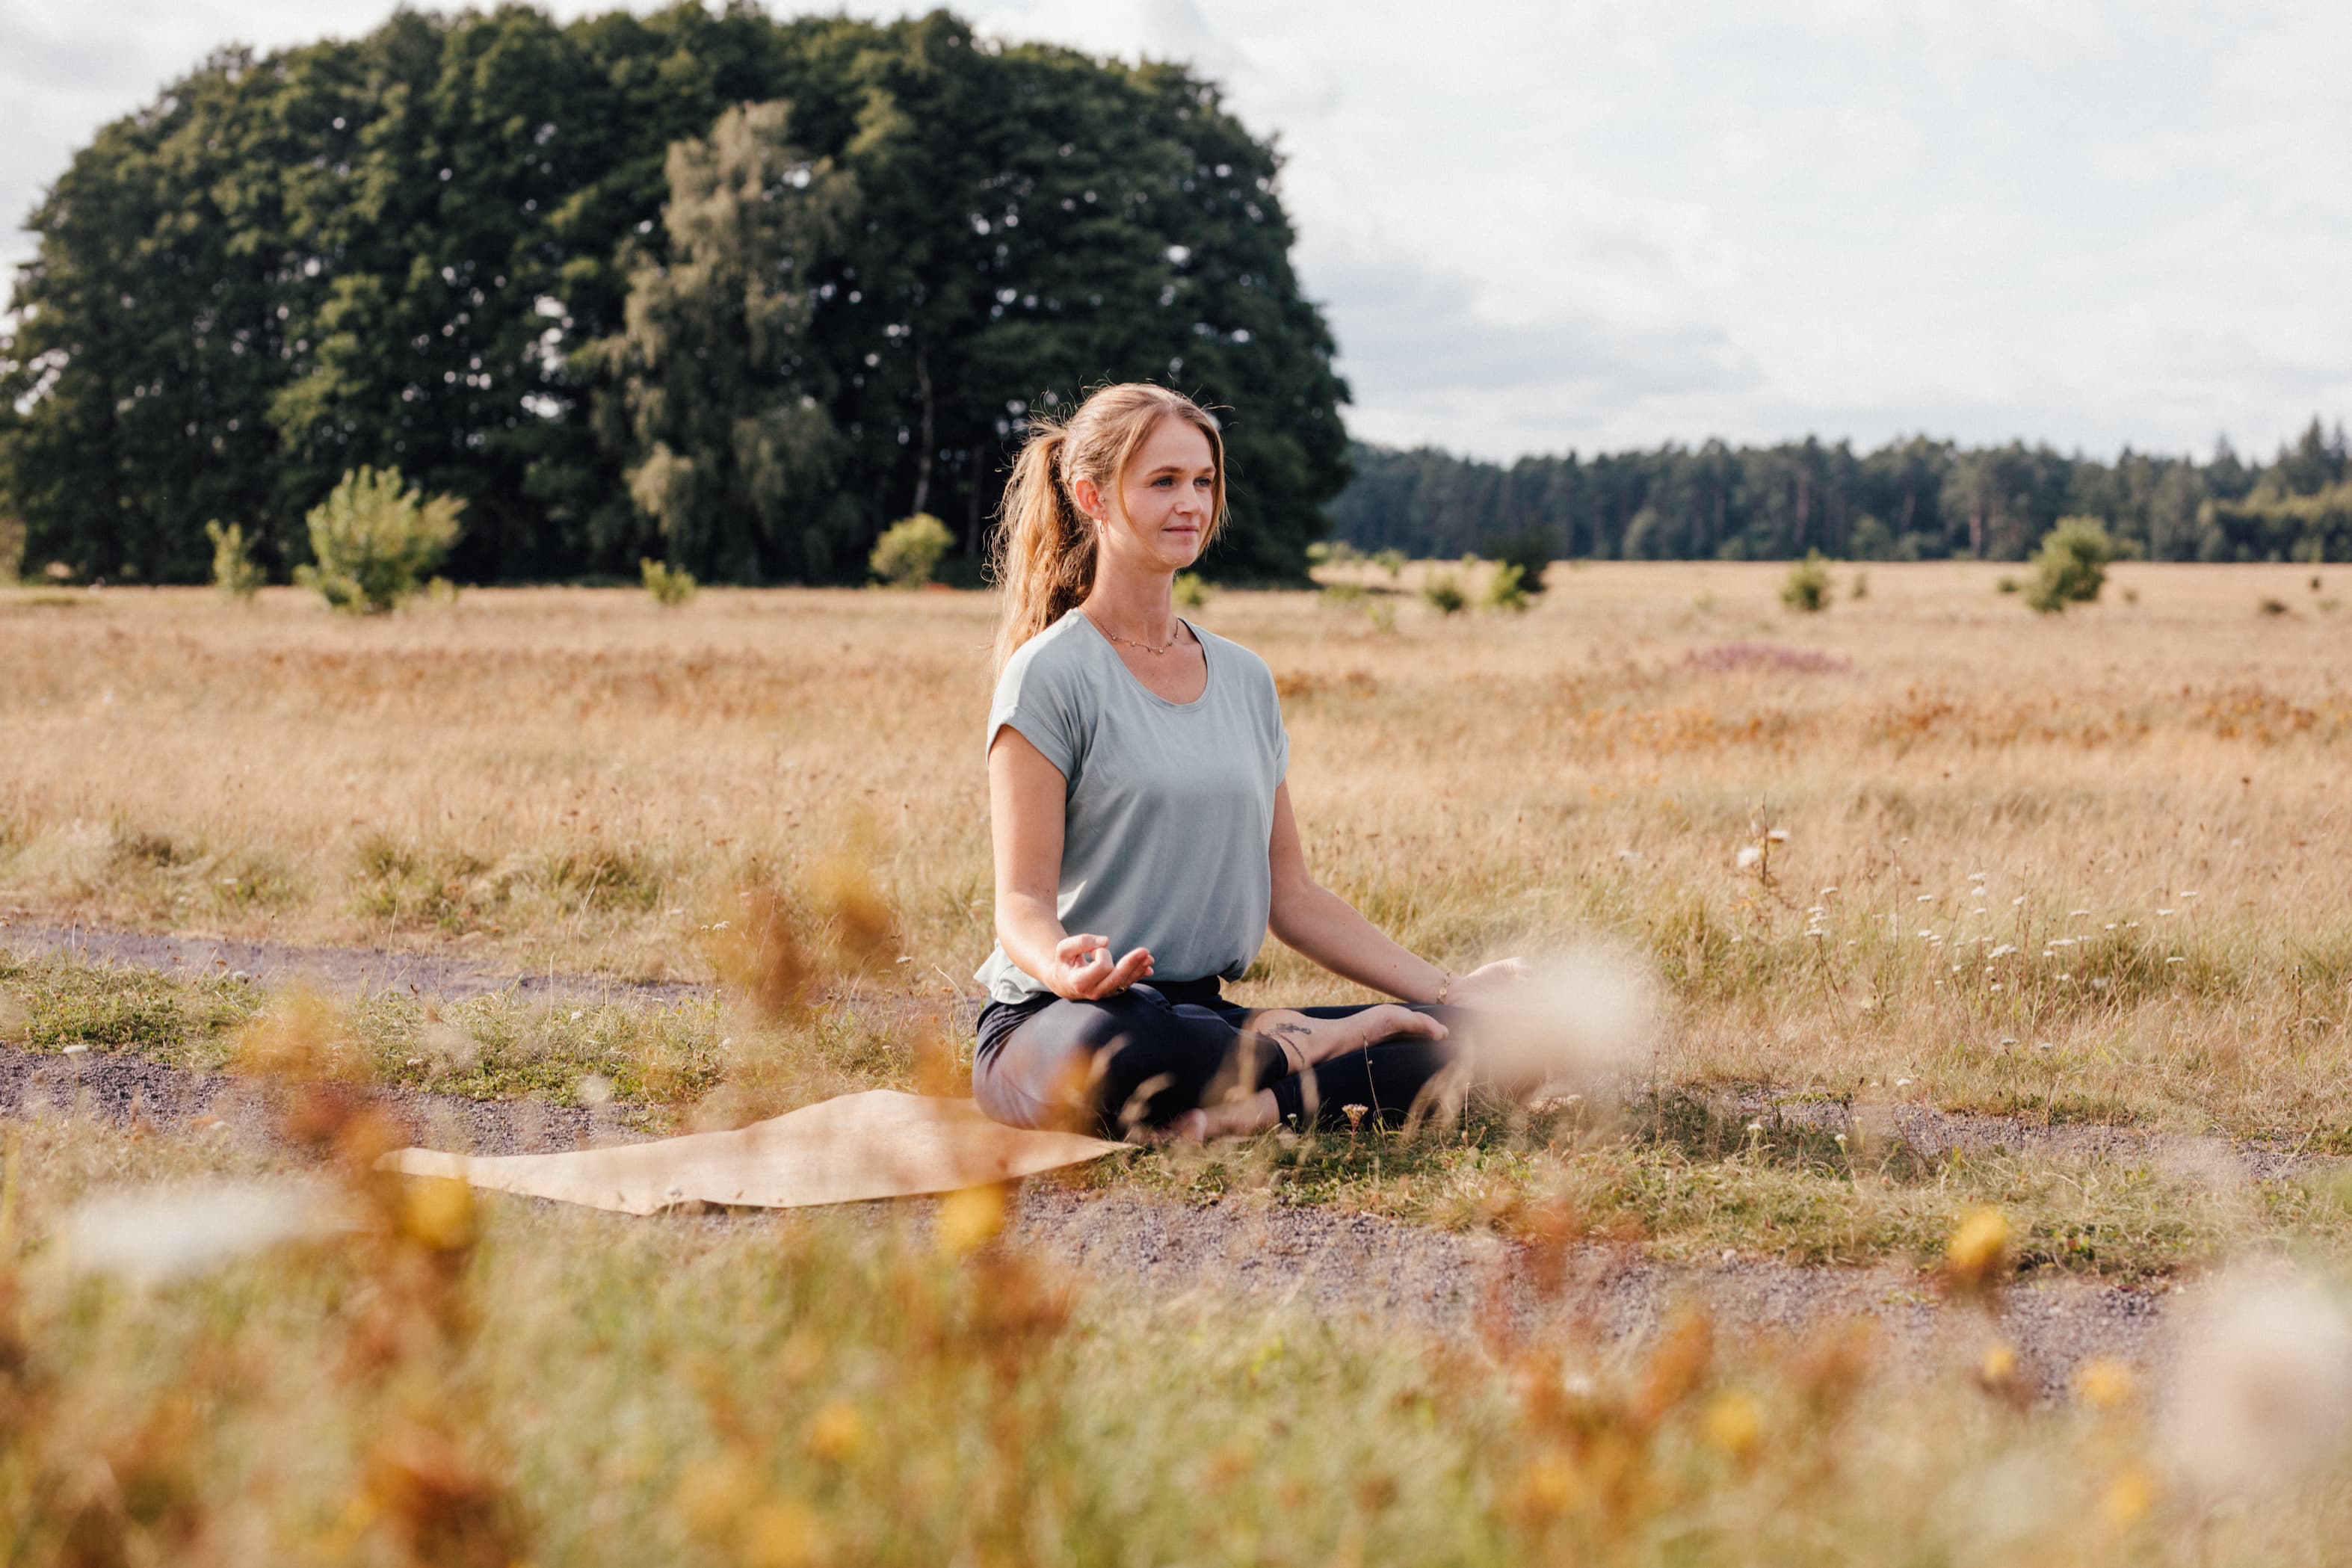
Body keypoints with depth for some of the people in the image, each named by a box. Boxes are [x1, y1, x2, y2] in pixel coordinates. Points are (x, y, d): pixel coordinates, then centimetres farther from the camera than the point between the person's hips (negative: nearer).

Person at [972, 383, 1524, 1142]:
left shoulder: (1245, 679, 15)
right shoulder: (1050, 674, -5)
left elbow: (1292, 895, 17)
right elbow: (1022, 900, -10)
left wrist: (1446, 992, 9)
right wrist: (1068, 970, -34)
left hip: (1206, 1014, 5)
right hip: (1048, 1024, -5)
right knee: (1118, 1050, -43)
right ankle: (1321, 1047, -19)